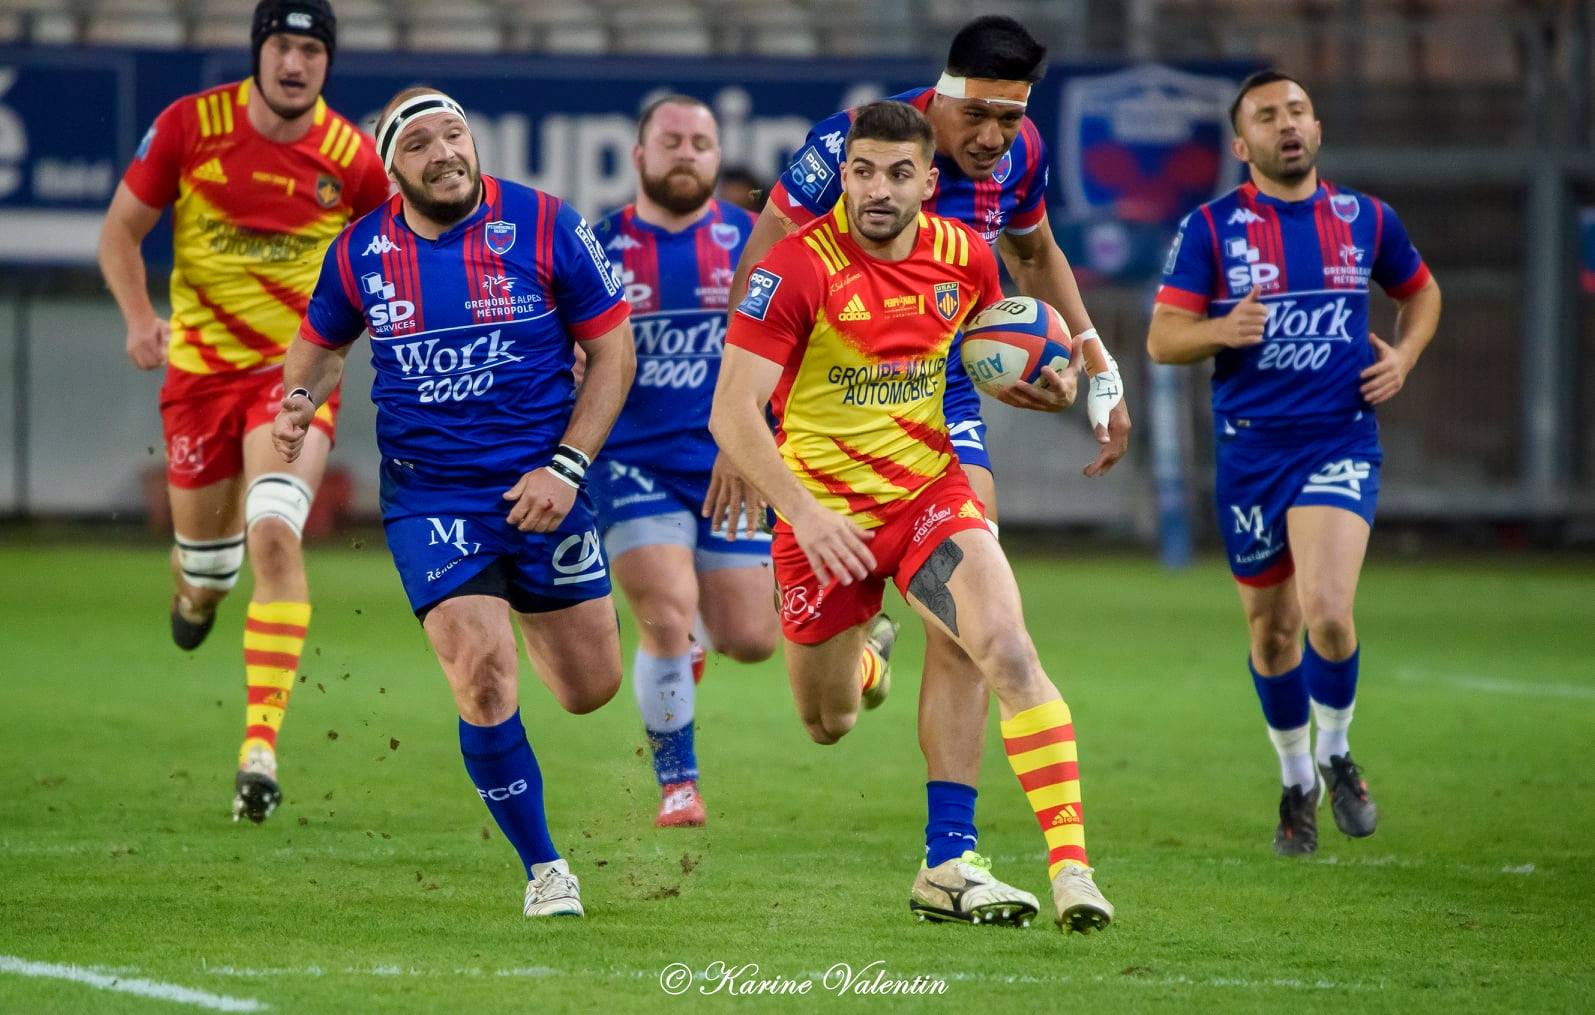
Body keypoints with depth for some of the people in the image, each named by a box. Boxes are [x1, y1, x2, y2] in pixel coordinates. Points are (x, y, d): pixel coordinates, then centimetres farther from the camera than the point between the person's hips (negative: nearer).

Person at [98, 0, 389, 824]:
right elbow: (121, 230, 1)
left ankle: (261, 746, -25)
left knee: (273, 534, -23)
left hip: (297, 368, -2)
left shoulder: (352, 159, -8)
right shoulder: (189, 125, -8)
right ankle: (198, 586, 56)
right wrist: (138, 318, -14)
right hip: (199, 363, 2)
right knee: (203, 539, 13)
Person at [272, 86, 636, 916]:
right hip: (427, 497, 0)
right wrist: (300, 402, -6)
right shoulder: (359, 252, -2)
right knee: (482, 677, -17)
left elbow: (612, 348, -2)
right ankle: (542, 867, 1)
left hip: (540, 490, 0)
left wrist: (567, 467, -11)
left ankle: (529, 619, 47)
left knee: (590, 689, 8)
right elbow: (322, 342, 17)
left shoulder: (545, 227, -8)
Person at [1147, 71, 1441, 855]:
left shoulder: (1366, 221, 7)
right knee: (1271, 629, 8)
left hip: (1340, 440, -1)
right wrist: (1220, 330, -23)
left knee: (1326, 608, -21)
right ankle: (1296, 782, 31)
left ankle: (1337, 755, 6)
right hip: (1250, 448, 1)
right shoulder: (1211, 228, 0)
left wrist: (1403, 356, 6)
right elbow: (1162, 338, -3)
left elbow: (1420, 291, 25)